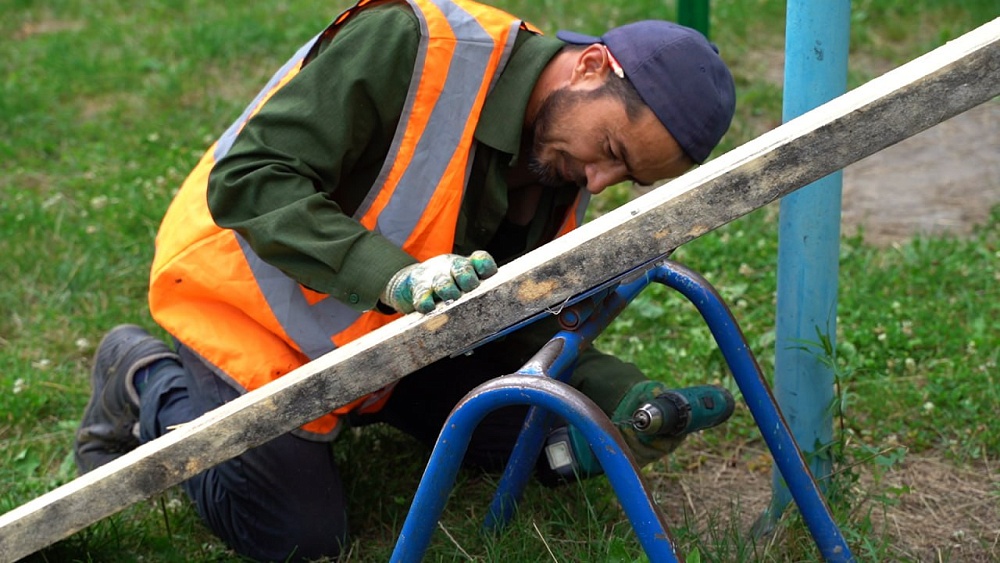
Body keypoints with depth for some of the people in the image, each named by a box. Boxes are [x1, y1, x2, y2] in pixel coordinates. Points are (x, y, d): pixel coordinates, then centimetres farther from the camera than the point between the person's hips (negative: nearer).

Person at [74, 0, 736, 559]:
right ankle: (148, 379, 14)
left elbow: (528, 325, -3)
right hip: (250, 293, -7)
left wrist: (626, 395, -20)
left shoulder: (562, 169, -7)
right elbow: (246, 181, -34)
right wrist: (393, 274, -45)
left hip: (379, 321, 7)